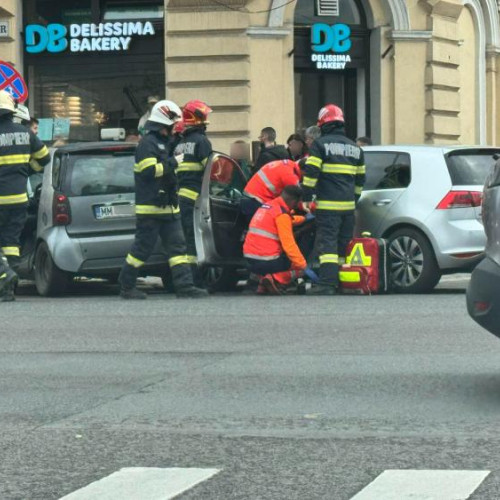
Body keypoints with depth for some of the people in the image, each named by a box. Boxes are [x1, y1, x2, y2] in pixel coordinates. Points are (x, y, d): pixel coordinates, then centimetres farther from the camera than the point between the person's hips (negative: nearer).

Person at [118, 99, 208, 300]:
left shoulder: (163, 142, 19)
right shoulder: (148, 143, -12)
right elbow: (149, 171, -22)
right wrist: (173, 163, -15)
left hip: (168, 207, 10)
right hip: (150, 208, -10)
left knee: (177, 245, 2)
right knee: (143, 247, -3)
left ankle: (184, 285, -2)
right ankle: (126, 286, 8)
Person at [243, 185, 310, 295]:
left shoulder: (266, 206, 13)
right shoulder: (282, 214, -13)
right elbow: (289, 244, -18)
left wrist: (304, 218, 49)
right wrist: (304, 266, -12)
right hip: (266, 261, -8)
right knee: (300, 267, 12)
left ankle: (263, 282, 10)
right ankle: (276, 280, -12)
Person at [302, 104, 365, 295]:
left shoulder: (320, 144, -3)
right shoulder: (355, 148, 17)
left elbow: (311, 173, -11)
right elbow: (360, 179, 22)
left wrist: (307, 197, -6)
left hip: (327, 205, -6)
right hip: (348, 205, 6)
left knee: (327, 244, -10)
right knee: (344, 244, 12)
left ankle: (327, 283, -20)